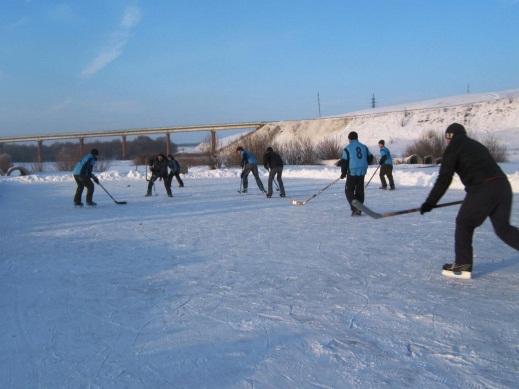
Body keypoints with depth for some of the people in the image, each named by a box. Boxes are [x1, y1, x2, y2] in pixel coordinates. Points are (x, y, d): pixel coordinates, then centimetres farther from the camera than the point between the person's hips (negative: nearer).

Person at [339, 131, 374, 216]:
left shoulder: (347, 148, -5)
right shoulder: (364, 147, 10)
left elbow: (344, 162, -6)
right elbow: (370, 157, 16)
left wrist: (343, 173, 4)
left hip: (352, 172, -5)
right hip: (362, 172, 5)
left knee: (349, 190, 3)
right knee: (359, 191, 13)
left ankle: (355, 208, -15)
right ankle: (358, 210, 14)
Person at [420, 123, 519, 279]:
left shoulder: (453, 147, 6)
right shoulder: (477, 145, 28)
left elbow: (444, 179, -2)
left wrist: (430, 202, 1)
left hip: (483, 189, -7)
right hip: (503, 185, 7)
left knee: (464, 223, 9)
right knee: (503, 228, 16)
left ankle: (462, 266, 12)